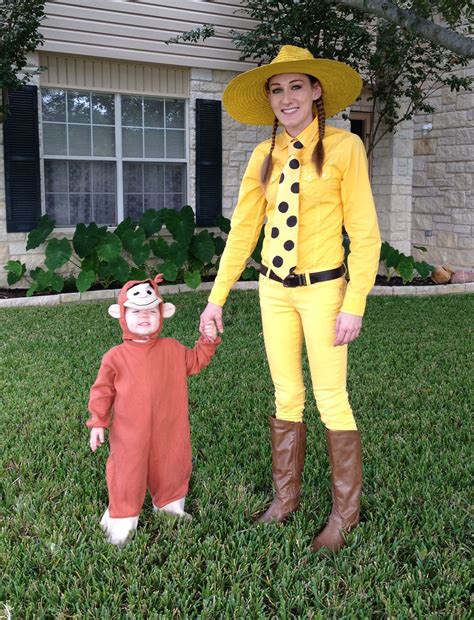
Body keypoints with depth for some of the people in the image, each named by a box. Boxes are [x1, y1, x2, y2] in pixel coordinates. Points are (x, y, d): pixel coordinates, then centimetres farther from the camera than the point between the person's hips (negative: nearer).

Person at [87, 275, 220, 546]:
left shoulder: (172, 349, 1)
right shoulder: (116, 356, -8)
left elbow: (195, 362, 16)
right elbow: (103, 391, -2)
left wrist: (208, 340, 4)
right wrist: (98, 423, -4)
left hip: (169, 430, 3)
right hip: (130, 433, -3)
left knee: (172, 466, 17)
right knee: (128, 472, 5)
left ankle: (170, 505, 43)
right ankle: (123, 519, 22)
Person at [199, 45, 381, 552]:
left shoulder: (344, 147, -9)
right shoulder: (264, 157, 4)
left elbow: (364, 233, -10)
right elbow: (242, 230, 5)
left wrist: (354, 304, -16)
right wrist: (217, 297, 1)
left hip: (323, 290, -4)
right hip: (275, 290, 4)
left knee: (331, 401, 0)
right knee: (286, 397, 13)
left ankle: (345, 511, 17)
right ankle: (286, 496, 27)